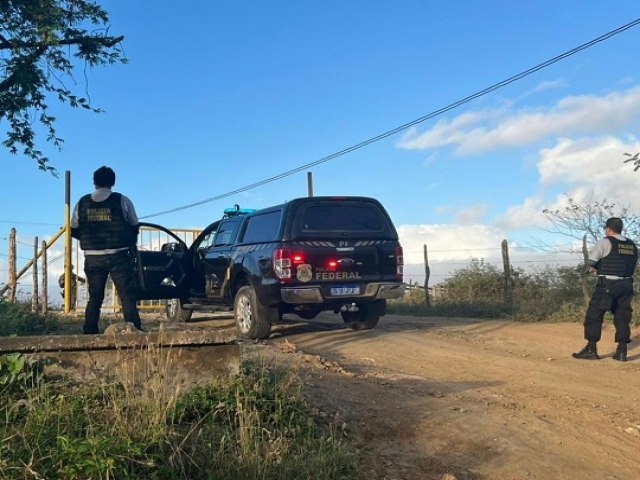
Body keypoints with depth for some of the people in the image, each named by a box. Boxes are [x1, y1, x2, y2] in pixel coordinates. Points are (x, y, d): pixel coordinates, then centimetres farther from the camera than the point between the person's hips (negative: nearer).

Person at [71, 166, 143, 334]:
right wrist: (129, 245, 22)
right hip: (118, 256, -3)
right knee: (127, 296, -1)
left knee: (94, 297, 14)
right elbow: (134, 227, 3)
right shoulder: (122, 201, -3)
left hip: (92, 258, 3)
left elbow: (74, 230, 10)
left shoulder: (82, 203, 5)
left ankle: (90, 332, 14)